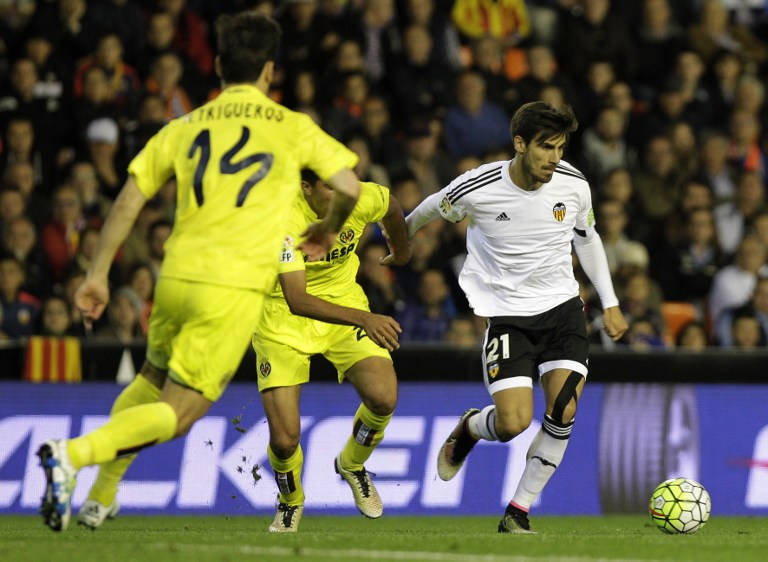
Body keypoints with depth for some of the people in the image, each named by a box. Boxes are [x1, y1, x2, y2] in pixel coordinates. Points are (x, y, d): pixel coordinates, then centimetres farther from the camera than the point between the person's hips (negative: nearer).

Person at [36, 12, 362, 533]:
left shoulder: (185, 127, 13)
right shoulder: (293, 127, 5)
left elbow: (129, 200, 11)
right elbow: (348, 187, -1)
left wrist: (98, 274, 16)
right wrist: (328, 231, 19)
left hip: (176, 275, 4)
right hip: (236, 286, -4)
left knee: (151, 382, 28)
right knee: (177, 414, -2)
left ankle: (100, 497, 23)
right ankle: (73, 454, -24)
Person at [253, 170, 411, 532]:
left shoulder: (364, 200, -18)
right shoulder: (283, 220, -32)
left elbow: (392, 207, 9)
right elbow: (297, 301, -40)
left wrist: (401, 252, 28)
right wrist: (363, 319, -52)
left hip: (343, 302, 3)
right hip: (284, 320, -3)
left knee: (383, 397, -21)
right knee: (284, 440, -11)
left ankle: (352, 465, 13)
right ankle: (290, 502, 27)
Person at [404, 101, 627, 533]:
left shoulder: (574, 185, -6)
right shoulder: (477, 189, -17)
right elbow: (433, 209, 7)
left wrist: (611, 304, 16)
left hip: (562, 306, 3)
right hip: (507, 314, -3)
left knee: (564, 412, -15)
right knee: (514, 423, -17)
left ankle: (518, 512, 2)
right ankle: (470, 428, 22)